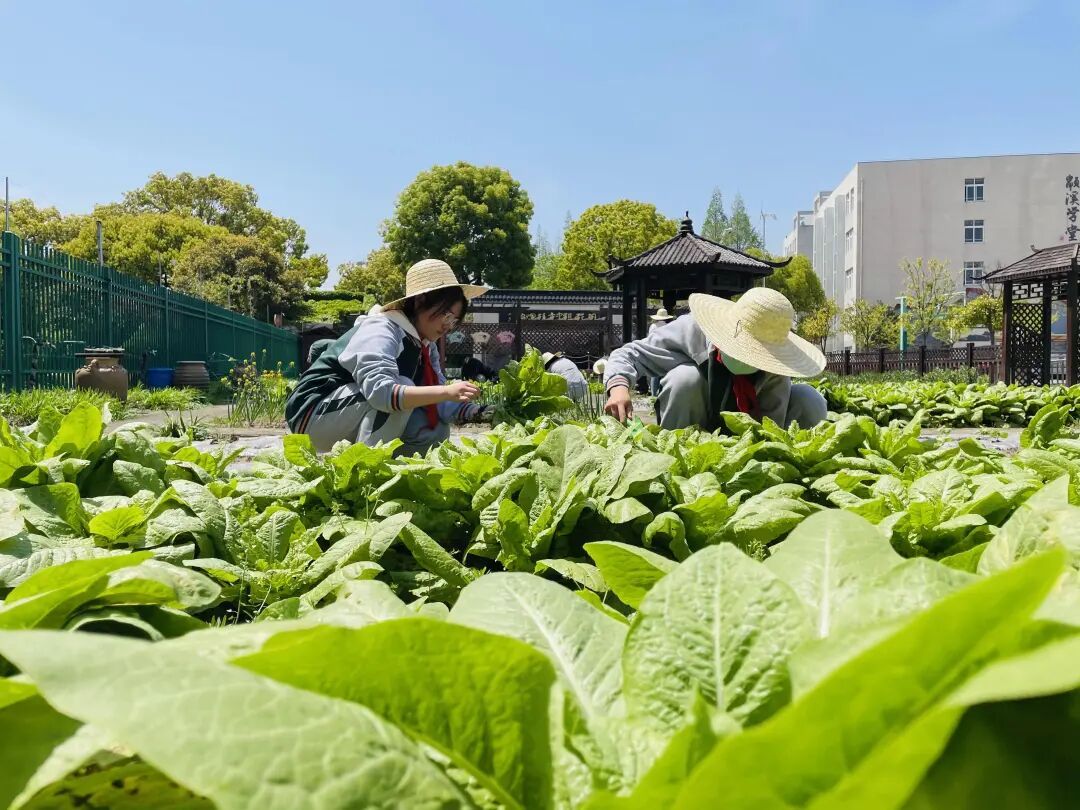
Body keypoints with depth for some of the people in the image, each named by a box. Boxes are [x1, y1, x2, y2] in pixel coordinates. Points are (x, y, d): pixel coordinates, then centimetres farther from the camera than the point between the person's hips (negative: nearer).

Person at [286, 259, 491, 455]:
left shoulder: (426, 346, 5)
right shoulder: (379, 330, -22)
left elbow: (436, 402, -2)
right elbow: (379, 391, -39)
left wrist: (475, 411, -21)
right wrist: (447, 391, -46)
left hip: (357, 429, 9)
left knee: (436, 430, -5)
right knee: (402, 387, -28)